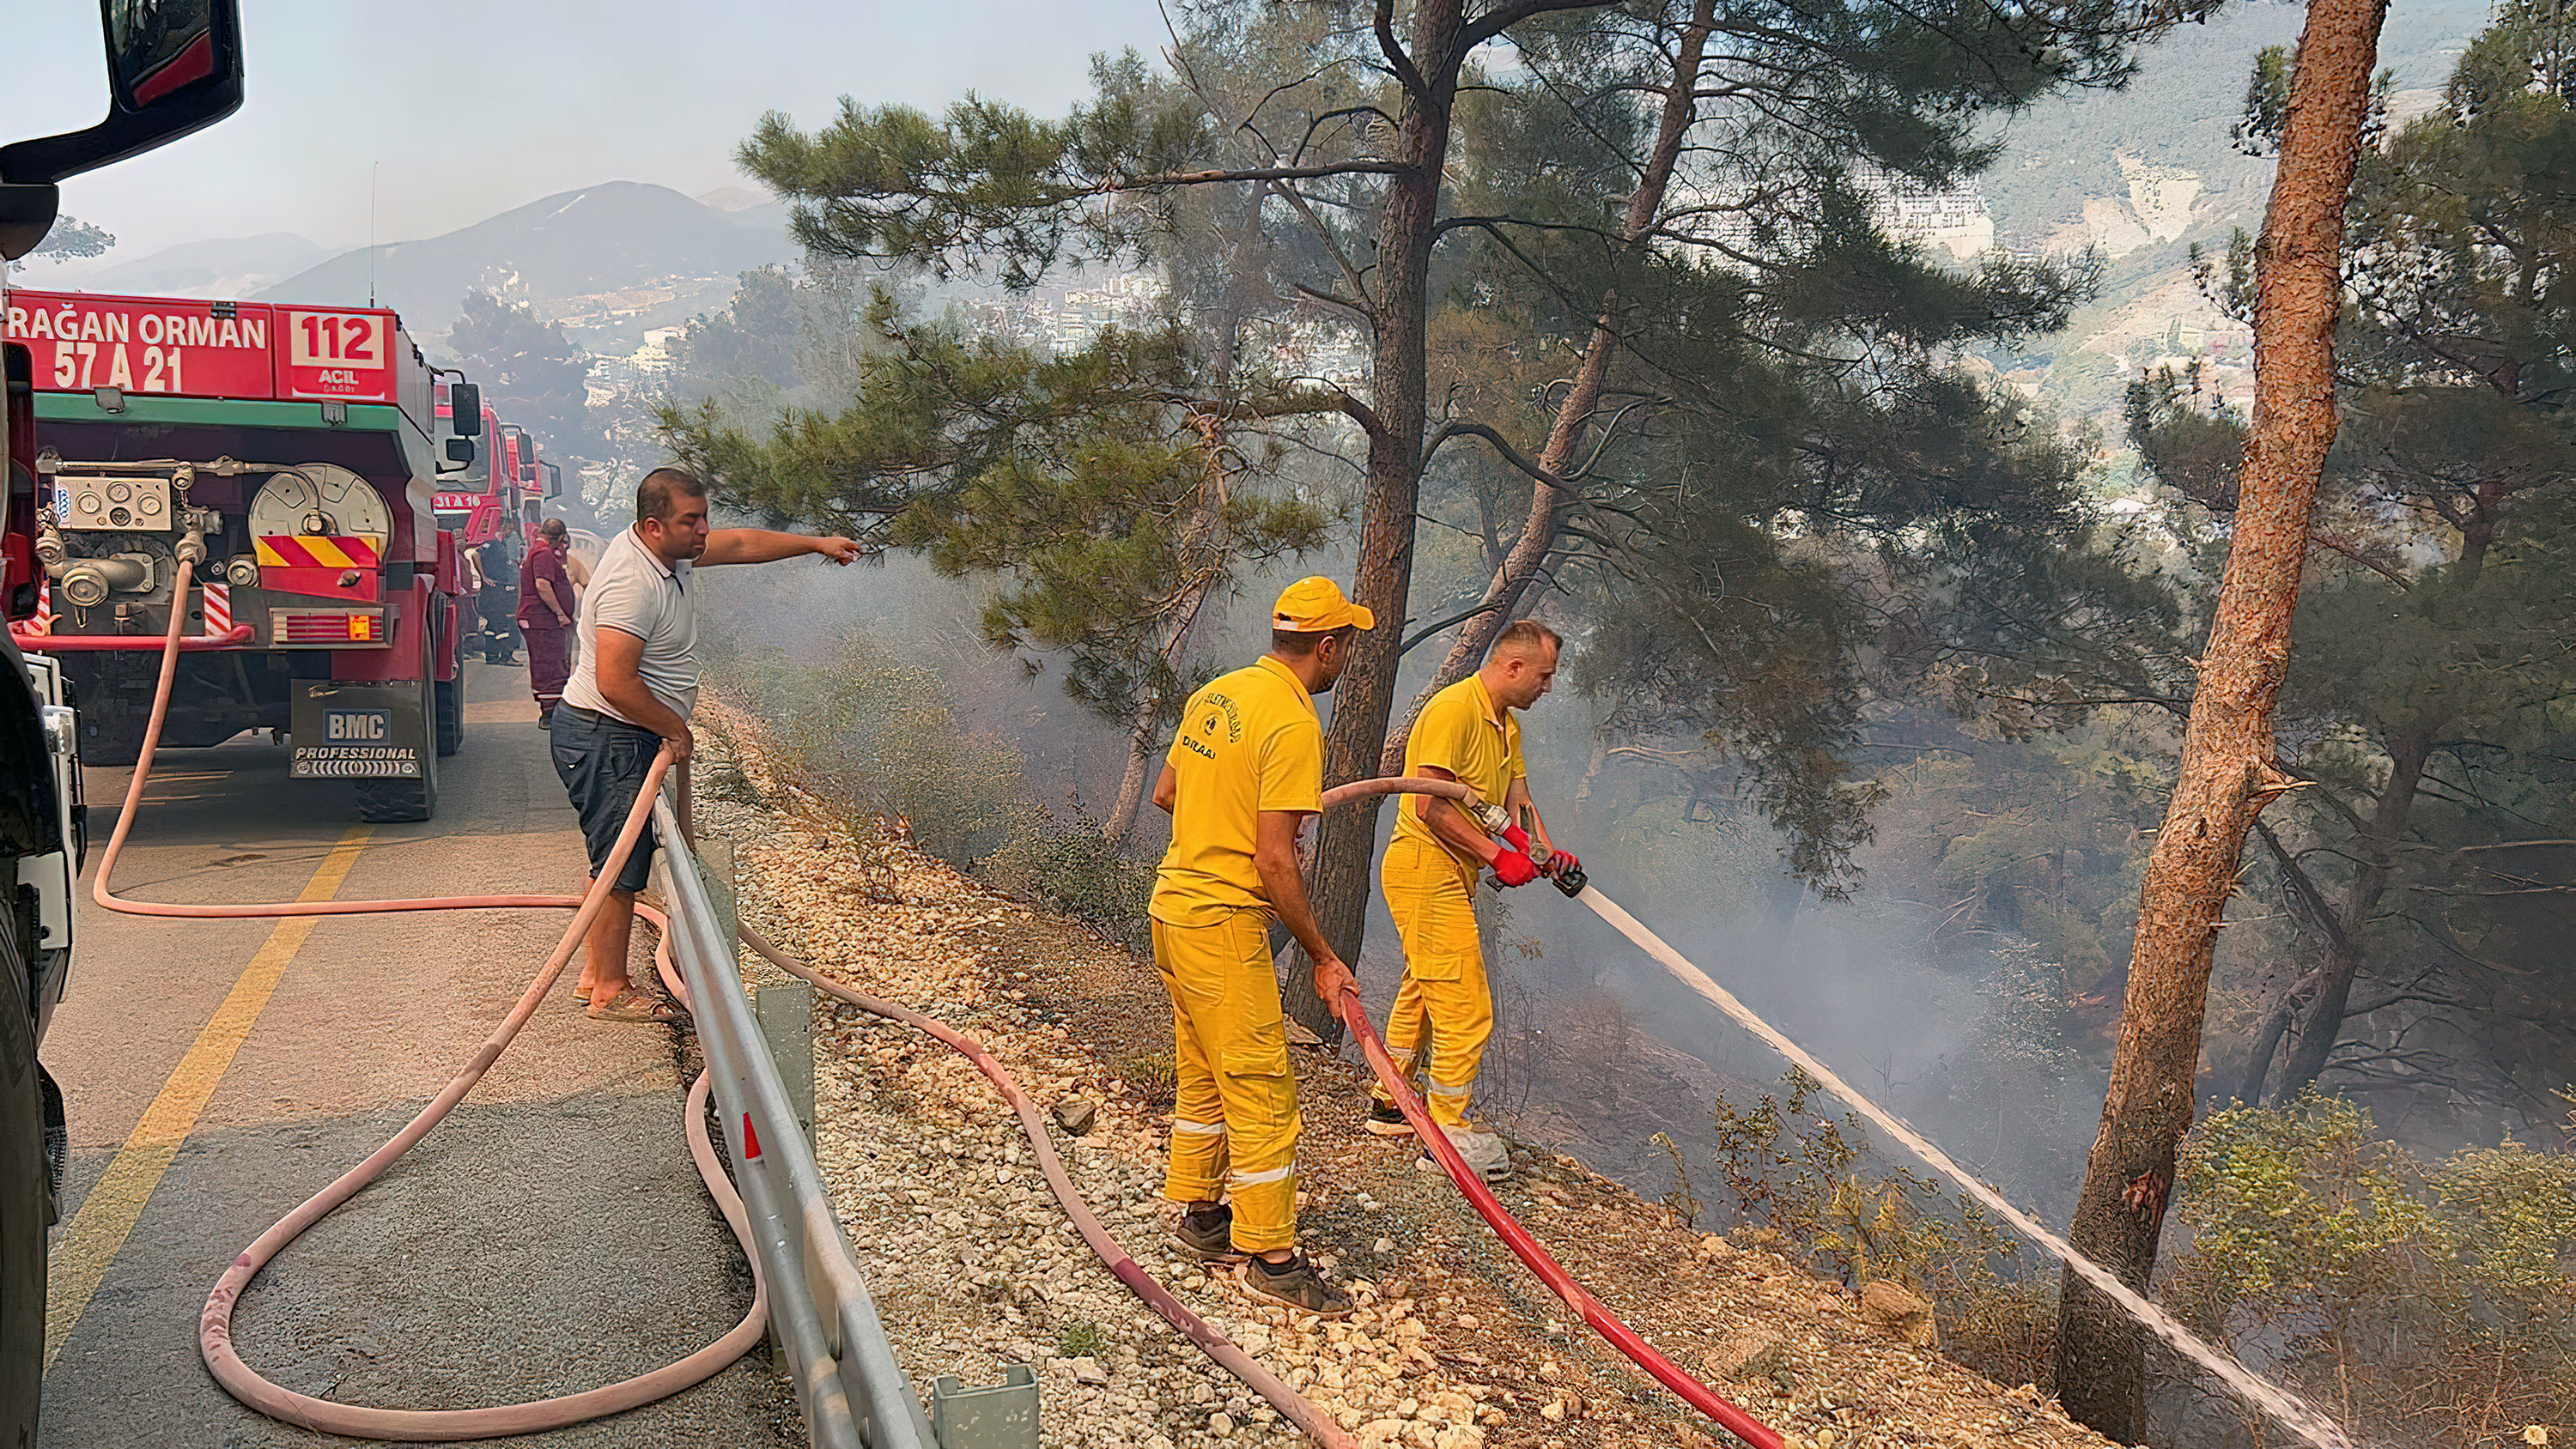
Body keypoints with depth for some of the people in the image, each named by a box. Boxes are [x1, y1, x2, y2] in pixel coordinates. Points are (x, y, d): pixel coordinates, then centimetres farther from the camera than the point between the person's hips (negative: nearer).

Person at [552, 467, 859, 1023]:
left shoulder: (668, 552, 5)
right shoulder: (632, 582, -25)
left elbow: (740, 543, 21)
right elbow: (615, 683, -29)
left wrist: (817, 544, 22)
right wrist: (676, 729, -17)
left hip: (608, 736, 10)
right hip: (605, 740, -10)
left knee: (615, 858, 17)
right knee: (621, 863, -3)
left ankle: (596, 972, 28)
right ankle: (611, 991, 6)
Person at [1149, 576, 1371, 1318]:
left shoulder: (1216, 693, 7)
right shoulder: (1293, 724, -19)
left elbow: (1165, 792, 18)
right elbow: (1273, 862, -22)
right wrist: (1322, 958, -13)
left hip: (1174, 904, 9)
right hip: (1223, 923, -9)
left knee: (1202, 1077, 21)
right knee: (1262, 1095, 1)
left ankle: (1199, 1214, 34)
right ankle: (1270, 1257, 10)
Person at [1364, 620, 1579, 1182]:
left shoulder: (1506, 725, 14)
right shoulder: (1453, 709, -18)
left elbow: (1517, 802, 12)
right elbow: (1430, 805, -24)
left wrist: (1548, 852, -8)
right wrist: (1497, 855, -22)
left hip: (1452, 874, 11)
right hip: (1424, 868, -11)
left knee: (1422, 991, 21)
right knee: (1466, 1006, -9)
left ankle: (1390, 1103, 36)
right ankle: (1448, 1134, 0)